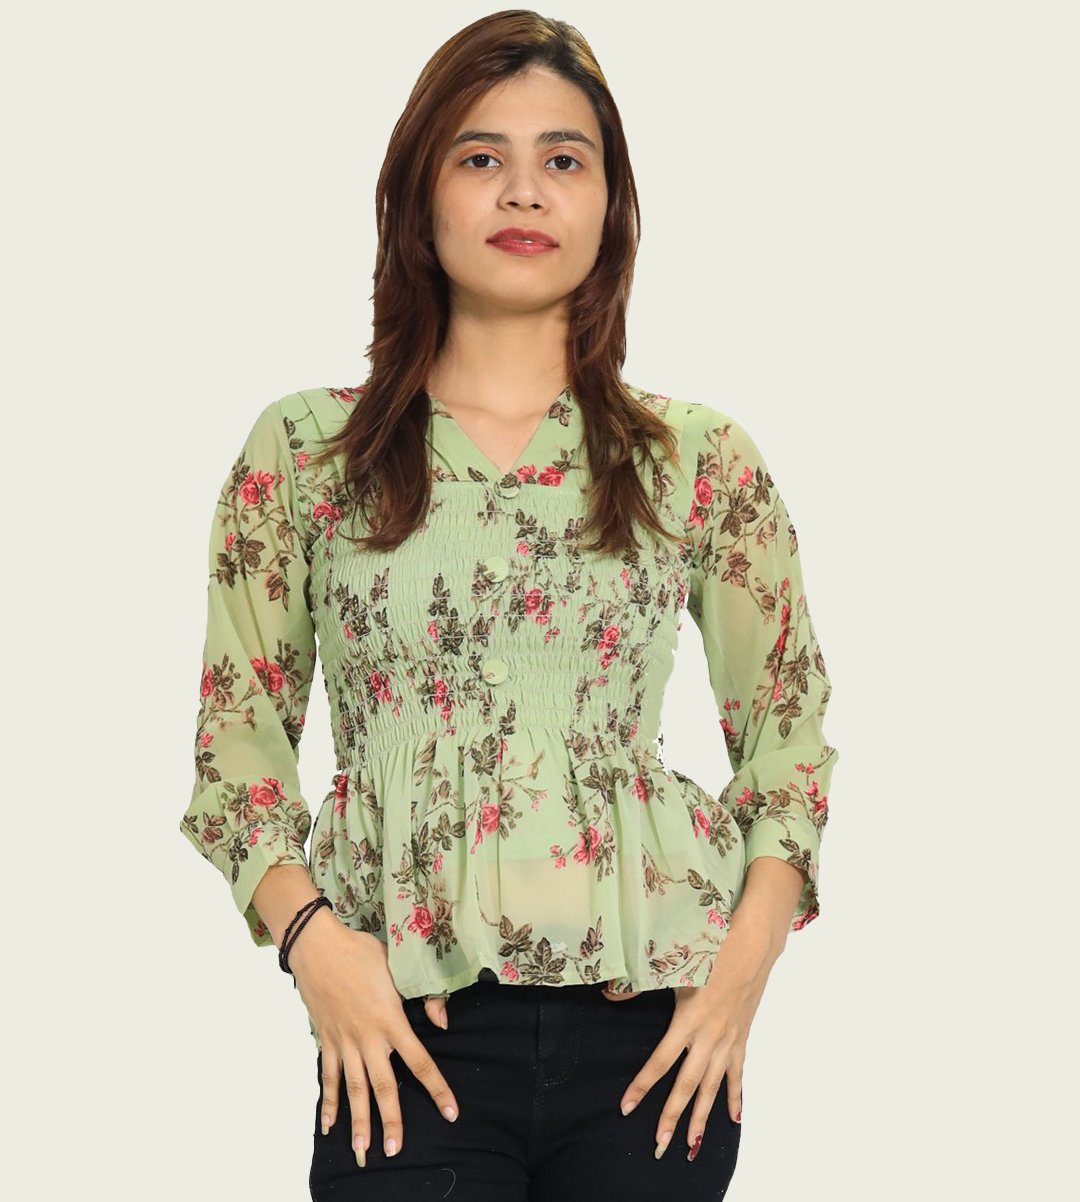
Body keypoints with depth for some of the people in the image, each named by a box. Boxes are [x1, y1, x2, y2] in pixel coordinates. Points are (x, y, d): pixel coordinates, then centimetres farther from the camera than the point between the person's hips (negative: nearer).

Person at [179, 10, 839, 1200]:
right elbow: (237, 732, 5)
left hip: (654, 1025, 1)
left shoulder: (703, 462, 5)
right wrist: (311, 938, -8)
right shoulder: (301, 453, 3)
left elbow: (790, 722, 10)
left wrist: (750, 956, -2)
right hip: (410, 1030, -1)